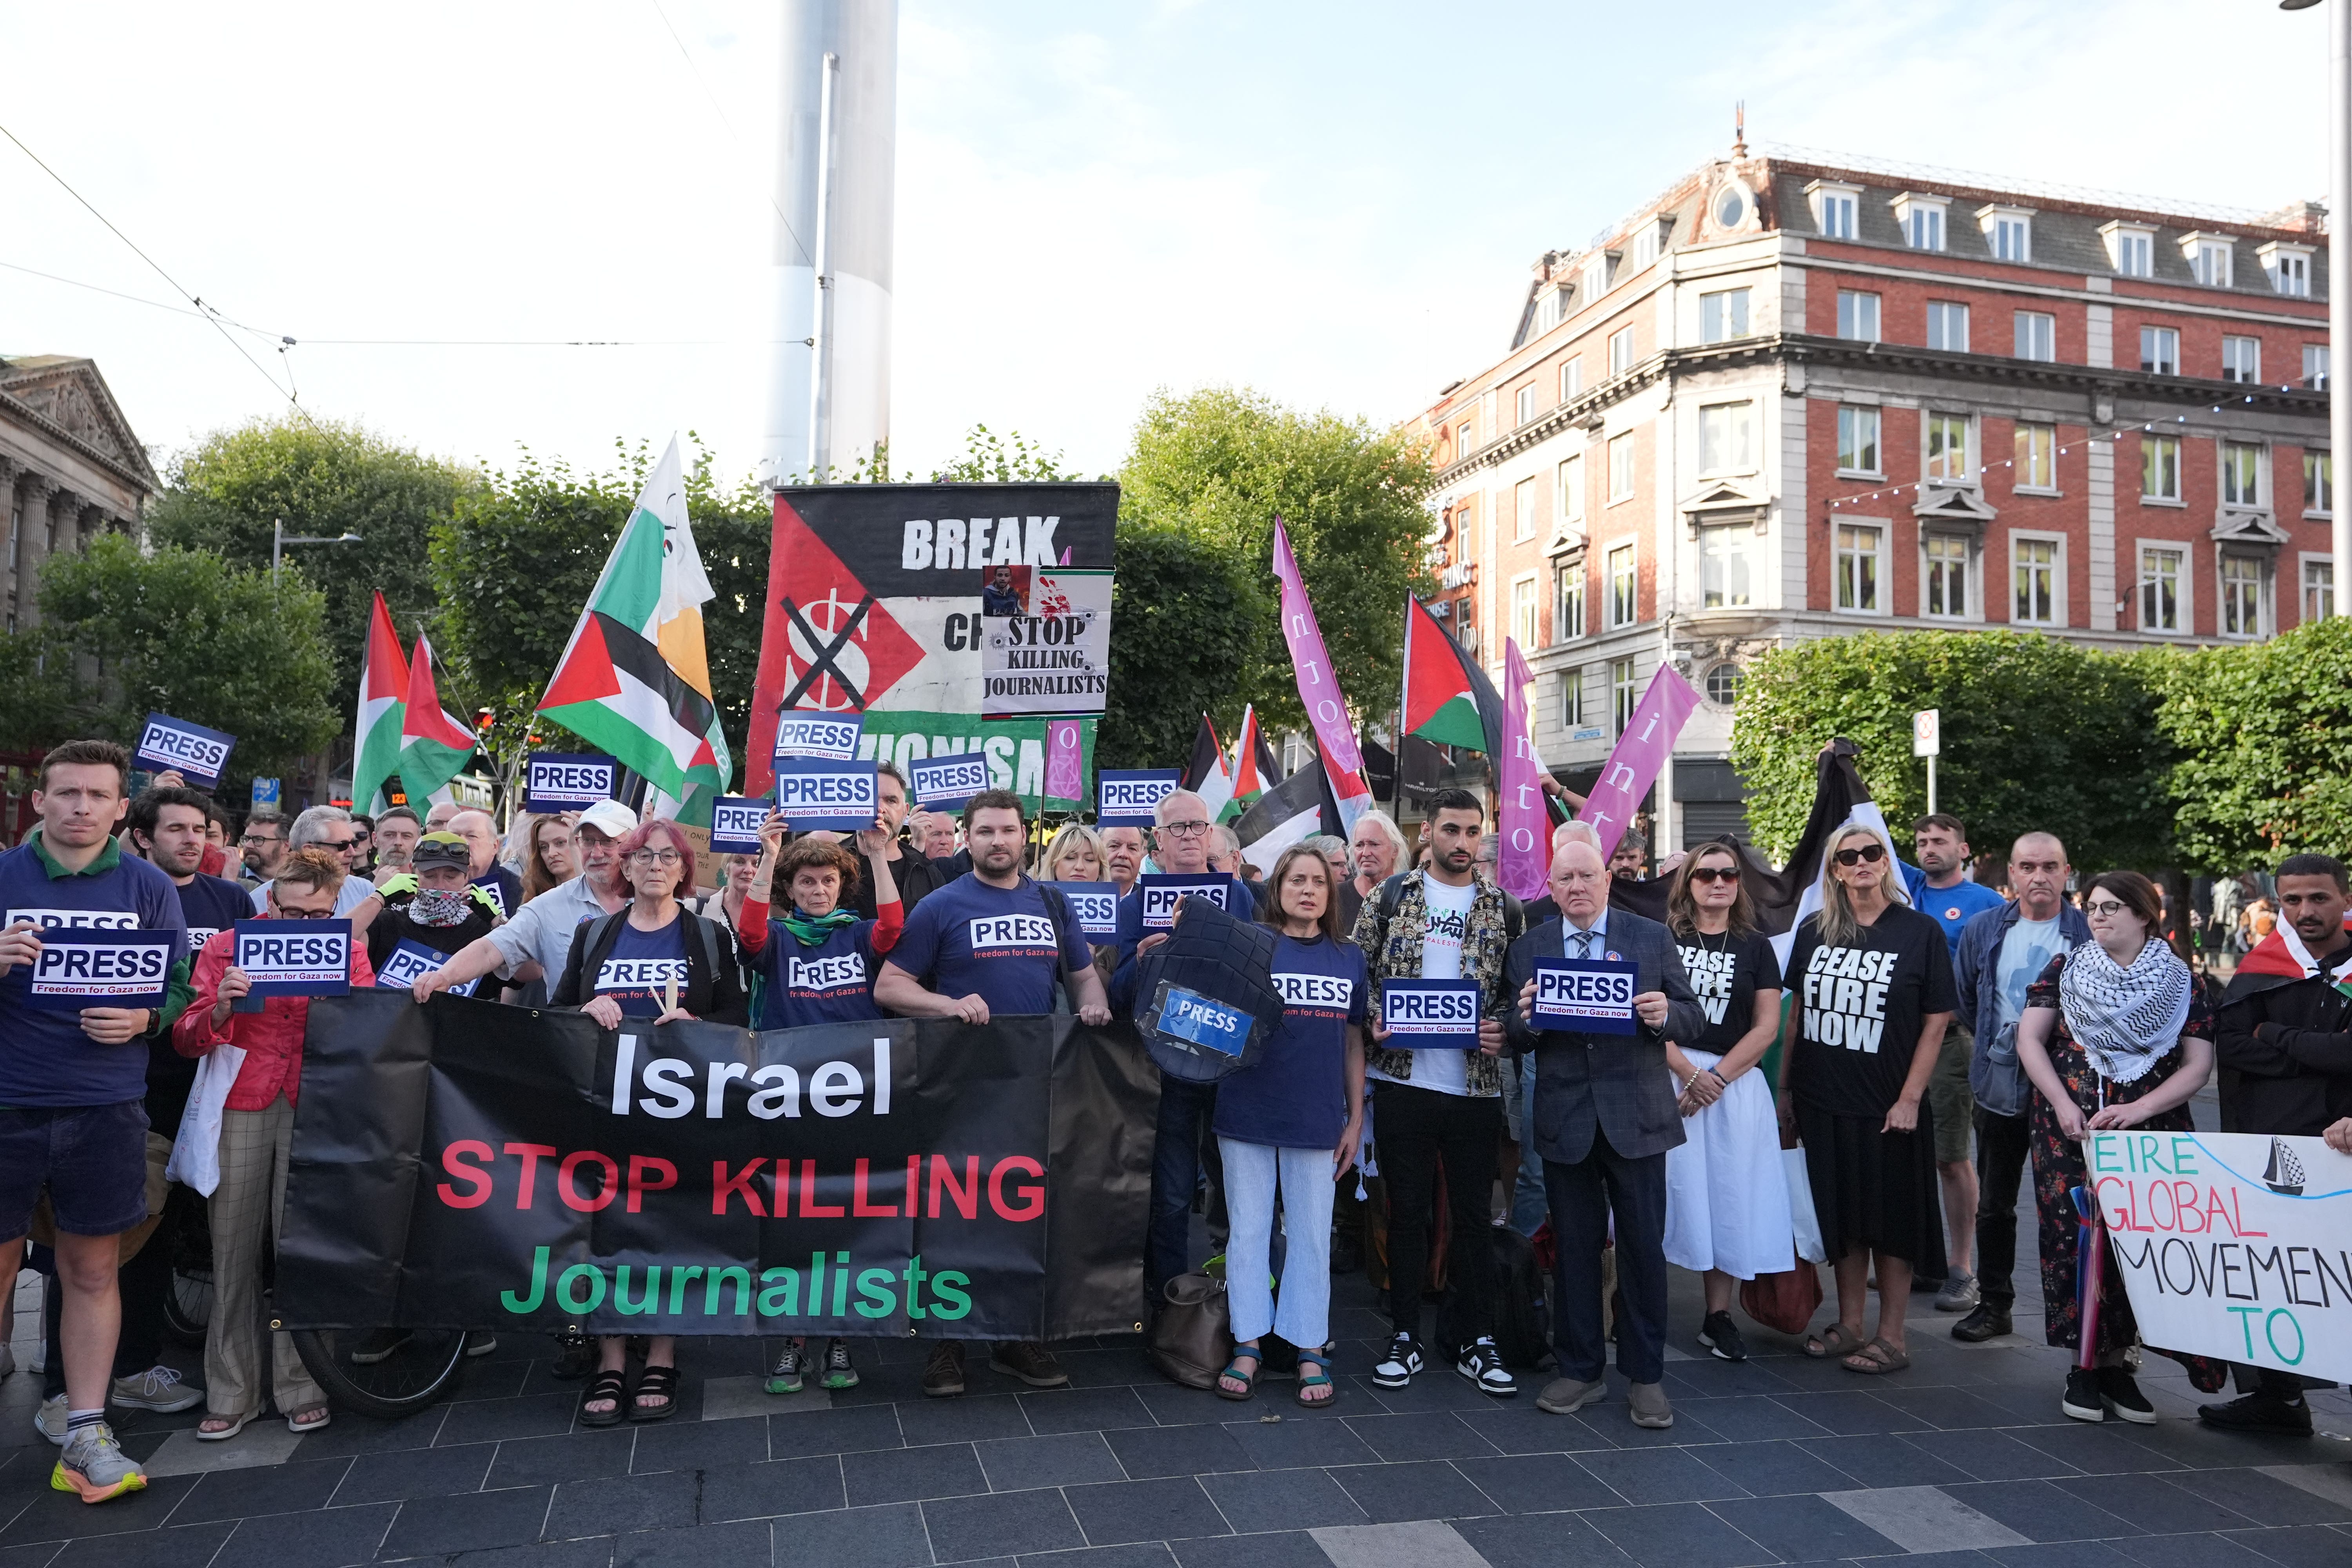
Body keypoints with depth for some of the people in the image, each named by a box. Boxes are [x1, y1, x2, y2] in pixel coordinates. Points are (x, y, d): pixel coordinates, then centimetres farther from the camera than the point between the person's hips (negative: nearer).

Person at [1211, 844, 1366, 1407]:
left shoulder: (1349, 958, 8)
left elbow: (1354, 1043, 11)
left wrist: (1356, 1118, 9)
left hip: (1317, 1118, 2)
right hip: (1248, 1113, -1)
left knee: (1311, 1234, 8)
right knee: (1249, 1229, 7)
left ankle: (1311, 1351, 18)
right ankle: (1248, 1346, 18)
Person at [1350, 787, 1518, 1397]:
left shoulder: (1501, 909, 7)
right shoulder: (1390, 896, 4)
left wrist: (1503, 1032, -9)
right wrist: (1374, 1026, -10)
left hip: (1476, 1086, 1)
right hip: (1402, 1080, -1)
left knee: (1473, 1215, 9)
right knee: (1407, 1211, 8)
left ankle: (1478, 1342, 21)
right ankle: (1405, 1338, 20)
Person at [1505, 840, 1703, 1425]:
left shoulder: (1653, 938, 3)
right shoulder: (1529, 950, 6)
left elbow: (1694, 1020, 1)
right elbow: (1515, 1037, 2)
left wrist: (1664, 1014, -20)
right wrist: (1527, 1019, -20)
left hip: (1635, 1117, -1)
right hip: (1564, 1120, 1)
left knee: (1644, 1247, 5)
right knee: (1574, 1247, 10)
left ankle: (1646, 1377, 19)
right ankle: (1580, 1371, 24)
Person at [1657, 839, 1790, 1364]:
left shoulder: (1755, 947, 9)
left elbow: (1767, 1026, 2)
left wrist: (1715, 1077, -9)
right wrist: (1688, 1073, -13)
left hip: (1736, 1081, 2)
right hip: (1667, 1077, -2)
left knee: (1728, 1196, 3)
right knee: (1667, 1190, -2)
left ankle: (1719, 1315, 12)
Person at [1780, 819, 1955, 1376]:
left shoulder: (1920, 932, -5)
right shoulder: (1815, 931, 6)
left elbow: (1937, 1021, -6)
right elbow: (1797, 1011, 11)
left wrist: (1910, 1099, -12)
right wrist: (1786, 1088, 8)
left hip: (1888, 1106, -4)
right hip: (1823, 1102, 4)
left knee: (1891, 1222, 5)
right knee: (1842, 1217, 13)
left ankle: (1891, 1337, 17)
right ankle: (1849, 1326, 26)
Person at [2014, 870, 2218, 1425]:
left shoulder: (2182, 983, 7)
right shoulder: (2063, 971, 8)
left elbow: (2197, 1065, 1)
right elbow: (2030, 1039, 3)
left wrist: (2139, 1108, -12)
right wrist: (2062, 1103, -9)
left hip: (2150, 1132, 0)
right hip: (2070, 1129, 0)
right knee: (2074, 1238, -3)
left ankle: (2115, 1362, 7)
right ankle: (2086, 1365, 8)